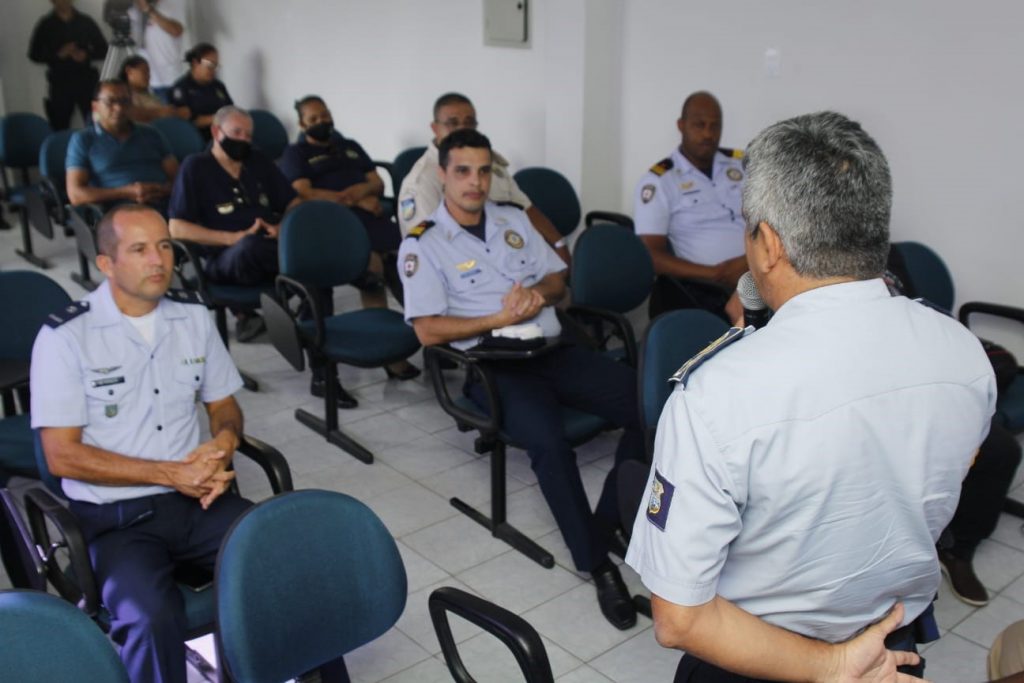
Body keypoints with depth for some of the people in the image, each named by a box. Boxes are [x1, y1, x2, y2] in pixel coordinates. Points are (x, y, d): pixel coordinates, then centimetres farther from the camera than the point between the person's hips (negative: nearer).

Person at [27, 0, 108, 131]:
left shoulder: (86, 22, 8)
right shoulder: (45, 25, 6)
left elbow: (103, 49, 10)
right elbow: (34, 54, 4)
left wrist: (87, 55, -11)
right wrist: (58, 54, -13)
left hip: (86, 79, 0)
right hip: (60, 82, 0)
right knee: (60, 125, -2)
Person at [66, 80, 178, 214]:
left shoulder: (151, 135, 24)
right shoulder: (82, 140, 15)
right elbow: (75, 195, 3)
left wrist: (162, 190, -7)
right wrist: (127, 193, -8)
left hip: (166, 208, 3)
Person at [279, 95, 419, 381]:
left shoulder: (351, 147, 32)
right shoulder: (295, 154, 18)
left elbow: (378, 184, 22)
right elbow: (306, 194, 0)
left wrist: (363, 189, -3)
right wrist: (356, 201, -6)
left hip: (373, 215, 5)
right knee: (372, 270, -34)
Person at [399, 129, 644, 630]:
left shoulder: (514, 220, 18)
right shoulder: (422, 245, 1)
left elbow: (558, 279, 20)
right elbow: (428, 330, -7)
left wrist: (539, 293, -4)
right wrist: (499, 319, -15)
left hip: (553, 349, 6)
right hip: (494, 365, -5)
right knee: (549, 443, -35)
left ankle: (608, 523, -2)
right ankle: (598, 564, -18)